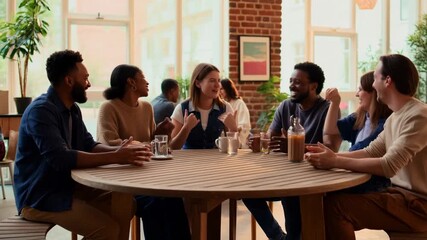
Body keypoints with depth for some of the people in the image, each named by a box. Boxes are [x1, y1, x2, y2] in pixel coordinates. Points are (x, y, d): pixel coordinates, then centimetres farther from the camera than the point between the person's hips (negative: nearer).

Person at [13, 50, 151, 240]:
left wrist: (119, 151, -12)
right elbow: (60, 158, -32)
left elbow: (89, 145, 7)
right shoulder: (41, 110, -21)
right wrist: (115, 157, -32)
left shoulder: (72, 109, 9)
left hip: (68, 186, 9)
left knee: (126, 203, -4)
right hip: (39, 197, -9)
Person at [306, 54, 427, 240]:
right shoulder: (394, 117, 12)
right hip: (401, 193, 9)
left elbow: (389, 166, -28)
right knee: (329, 201, -1)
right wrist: (332, 155, -6)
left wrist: (335, 162, -24)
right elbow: (371, 152, 9)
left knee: (335, 207, -21)